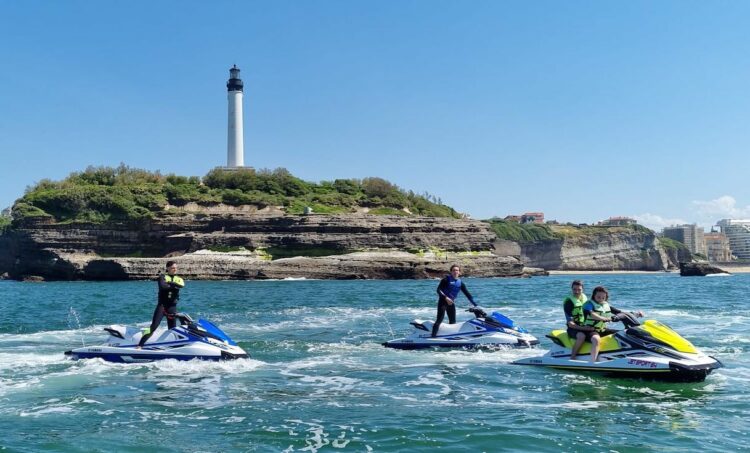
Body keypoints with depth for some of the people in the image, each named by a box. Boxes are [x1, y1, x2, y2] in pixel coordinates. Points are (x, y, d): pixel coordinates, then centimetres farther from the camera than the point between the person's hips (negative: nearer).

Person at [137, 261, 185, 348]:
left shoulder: (178, 279, 12)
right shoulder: (162, 276, 2)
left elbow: (182, 285, -11)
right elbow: (162, 286, -19)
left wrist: (170, 282, -15)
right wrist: (174, 286, -9)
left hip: (172, 307, 4)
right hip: (162, 305, -4)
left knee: (172, 328, 6)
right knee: (153, 326, -14)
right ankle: (140, 345, -16)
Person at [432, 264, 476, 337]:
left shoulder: (460, 283, 9)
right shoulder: (446, 280, -6)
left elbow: (467, 294, 9)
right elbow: (438, 290, -13)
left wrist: (475, 305, 4)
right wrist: (446, 298, -25)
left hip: (451, 302, 6)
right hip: (443, 301, -6)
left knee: (453, 321, 8)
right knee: (439, 320, -17)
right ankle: (433, 336, -22)